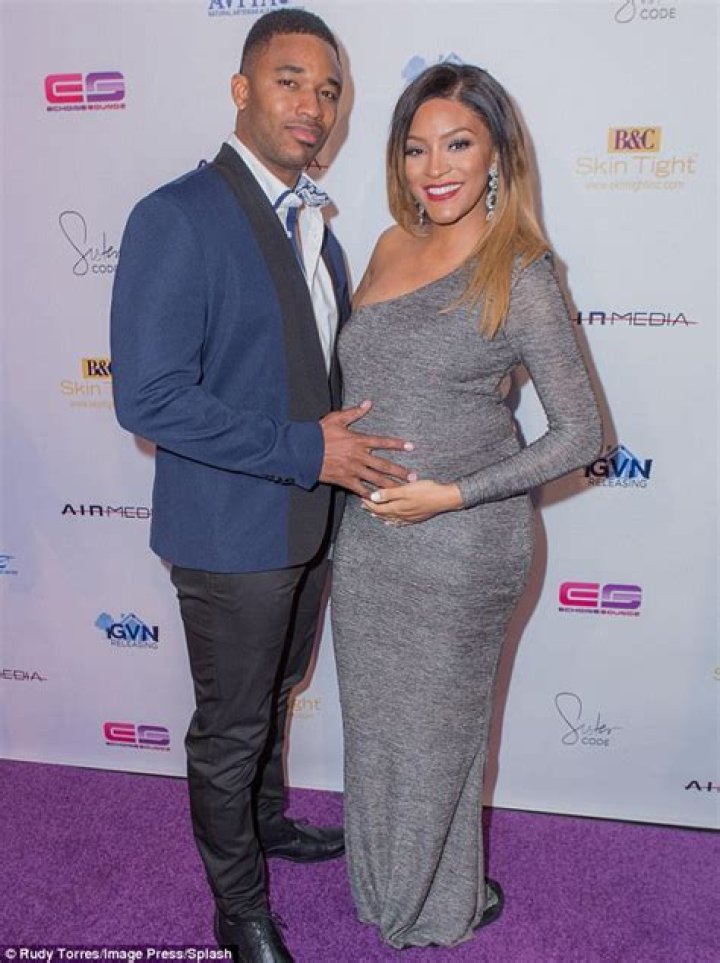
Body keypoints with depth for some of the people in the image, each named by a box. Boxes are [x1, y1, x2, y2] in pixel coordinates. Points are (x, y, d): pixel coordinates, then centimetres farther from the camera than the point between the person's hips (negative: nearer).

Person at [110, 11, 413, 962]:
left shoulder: (311, 222, 9)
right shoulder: (177, 217, -18)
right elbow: (149, 395, -24)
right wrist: (304, 449, -23)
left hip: (308, 519, 8)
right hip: (230, 533, -7)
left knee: (274, 696, 27)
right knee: (230, 726, 12)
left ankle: (266, 818, 53)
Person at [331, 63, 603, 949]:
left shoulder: (519, 278, -14)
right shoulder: (390, 248, 5)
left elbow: (580, 434, -13)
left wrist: (453, 494, -18)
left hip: (459, 544, -5)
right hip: (367, 533, 6)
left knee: (435, 725, 14)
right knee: (374, 716, 20)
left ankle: (440, 905, 45)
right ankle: (383, 881, 48)